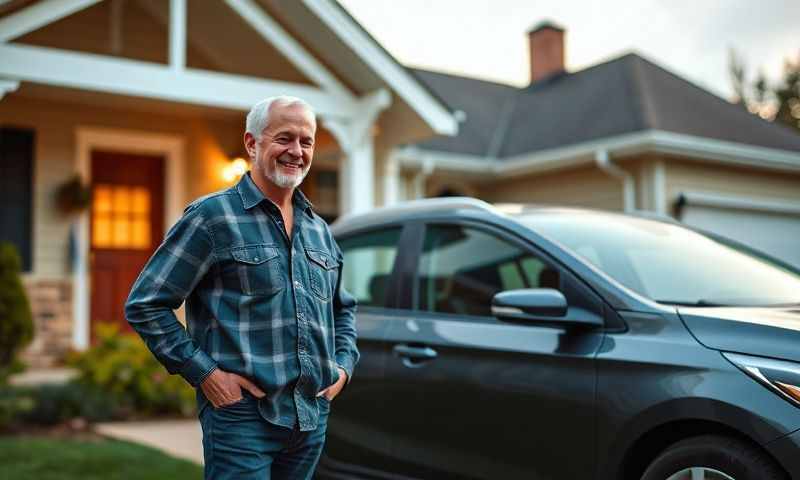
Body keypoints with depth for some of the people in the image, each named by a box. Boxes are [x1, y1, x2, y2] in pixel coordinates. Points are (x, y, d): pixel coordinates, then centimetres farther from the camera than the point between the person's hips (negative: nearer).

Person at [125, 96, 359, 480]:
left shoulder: (319, 230, 14)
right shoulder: (212, 216, -5)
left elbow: (344, 308, 27)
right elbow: (144, 304, -8)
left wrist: (344, 364, 10)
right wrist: (203, 372, -13)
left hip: (313, 419, 6)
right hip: (242, 415, -6)